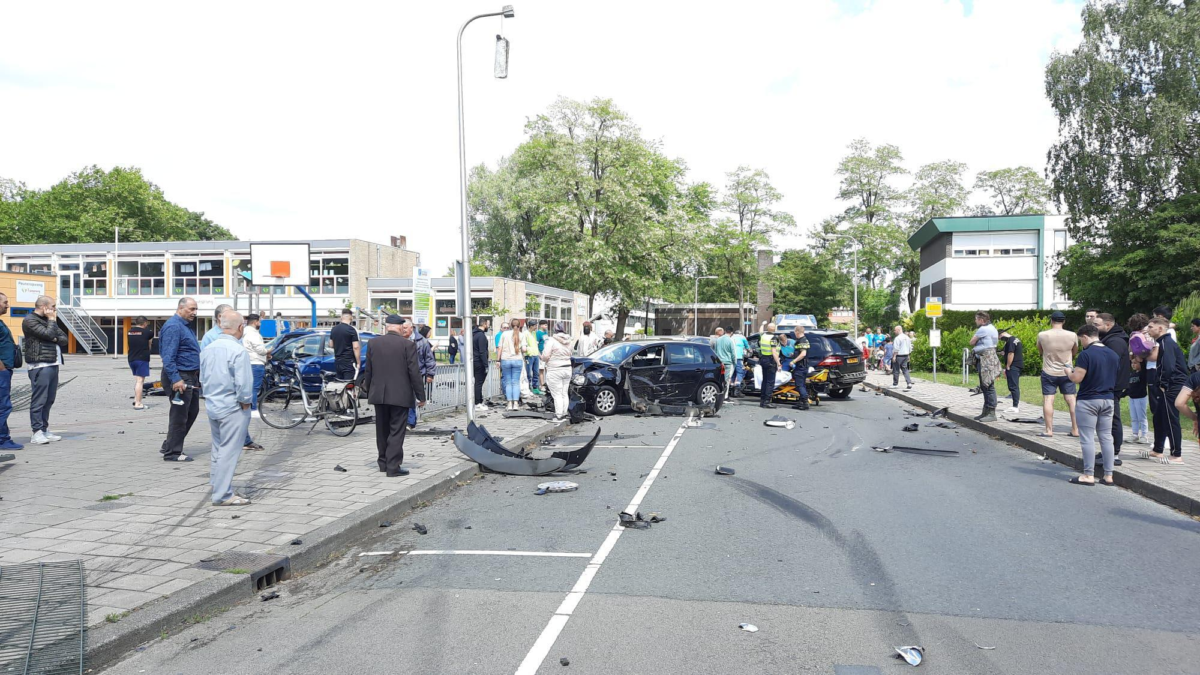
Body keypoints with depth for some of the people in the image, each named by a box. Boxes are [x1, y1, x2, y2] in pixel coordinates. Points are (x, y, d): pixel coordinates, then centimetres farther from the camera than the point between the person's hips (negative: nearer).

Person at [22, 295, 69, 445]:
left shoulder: (48, 320, 21)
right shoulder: (30, 320, -6)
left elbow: (64, 339, 15)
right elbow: (49, 334, -18)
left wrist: (56, 339, -6)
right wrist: (52, 320, -3)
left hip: (53, 364, 9)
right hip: (40, 365, -9)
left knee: (49, 400, 10)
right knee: (39, 400, -8)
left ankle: (45, 430, 16)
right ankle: (37, 433, -7)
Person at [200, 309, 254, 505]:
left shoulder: (207, 348, 7)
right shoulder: (238, 350, -18)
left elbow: (203, 377, 14)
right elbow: (243, 383, -21)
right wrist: (245, 401, -7)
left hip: (212, 406, 8)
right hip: (232, 408, -8)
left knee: (218, 449, 19)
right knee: (229, 451, -3)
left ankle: (218, 487, 28)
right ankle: (223, 495, -1)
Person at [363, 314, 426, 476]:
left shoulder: (373, 343, 3)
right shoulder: (408, 344, -10)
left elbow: (368, 371, 9)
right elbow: (414, 373, -10)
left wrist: (369, 392, 21)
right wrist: (421, 396, -4)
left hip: (379, 394, 4)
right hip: (400, 395, -4)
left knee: (382, 430, 16)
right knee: (396, 431, -1)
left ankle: (383, 462, 26)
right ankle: (393, 466, -2)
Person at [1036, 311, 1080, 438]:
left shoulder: (1042, 335, -11)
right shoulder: (1072, 336, -8)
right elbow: (1074, 352, 9)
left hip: (1048, 372, -2)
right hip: (1066, 373, 2)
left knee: (1048, 400, 1)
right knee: (1071, 400, 10)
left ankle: (1049, 430, -1)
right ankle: (1075, 429, 15)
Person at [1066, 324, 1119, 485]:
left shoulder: (1086, 354, -16)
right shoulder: (1113, 355, 8)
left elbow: (1076, 378, -18)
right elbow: (1115, 378, 16)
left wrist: (1068, 371, 1)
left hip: (1088, 401, -7)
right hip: (1108, 399, 7)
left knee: (1087, 438, -1)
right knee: (1106, 437, 10)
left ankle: (1089, 475, 1)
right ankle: (1108, 475, 13)